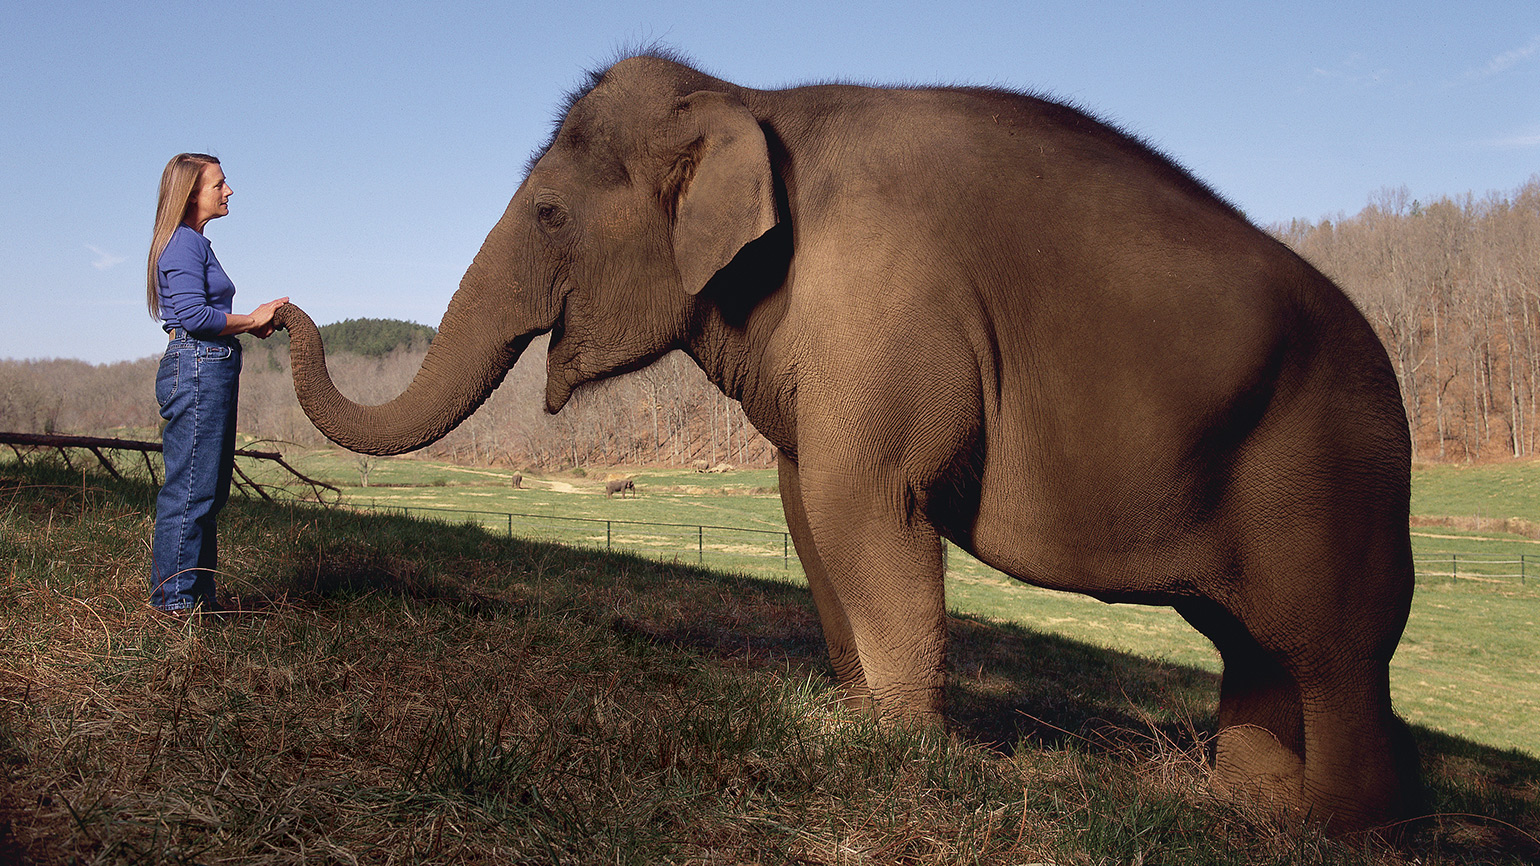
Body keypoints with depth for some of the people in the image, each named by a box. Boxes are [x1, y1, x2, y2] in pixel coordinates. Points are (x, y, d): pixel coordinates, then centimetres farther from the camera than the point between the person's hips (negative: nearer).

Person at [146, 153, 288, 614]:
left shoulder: (196, 243, 21)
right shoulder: (183, 242, -9)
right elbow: (193, 315, -18)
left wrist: (251, 323, 9)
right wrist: (252, 320, -7)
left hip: (212, 371, 10)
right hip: (195, 369, -10)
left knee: (209, 490, 12)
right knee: (190, 487, -7)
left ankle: (197, 592, 18)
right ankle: (175, 596, -1)